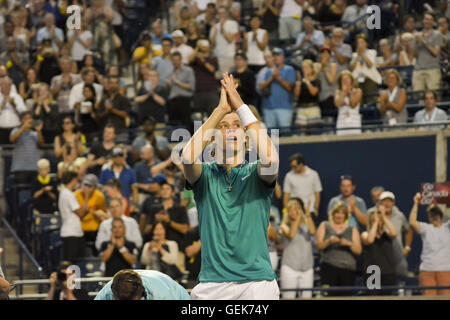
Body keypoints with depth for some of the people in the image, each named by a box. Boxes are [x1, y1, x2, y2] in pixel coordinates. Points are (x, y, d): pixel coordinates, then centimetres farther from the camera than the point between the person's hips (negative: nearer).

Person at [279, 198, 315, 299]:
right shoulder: (285, 226, 5)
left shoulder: (306, 225, 10)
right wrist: (298, 217, -17)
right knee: (288, 298, -6)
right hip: (290, 268, -2)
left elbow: (313, 232, -11)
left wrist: (308, 215, -16)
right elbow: (291, 235, -15)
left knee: (306, 298, 1)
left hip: (307, 268, 3)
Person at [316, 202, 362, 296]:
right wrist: (329, 241, -16)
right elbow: (319, 246, 4)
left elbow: (358, 250, 6)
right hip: (329, 267, -1)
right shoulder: (324, 226, 15)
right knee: (329, 295, -15)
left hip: (348, 268, 1)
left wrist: (349, 244, -14)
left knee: (346, 295, -9)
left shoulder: (352, 229, 16)